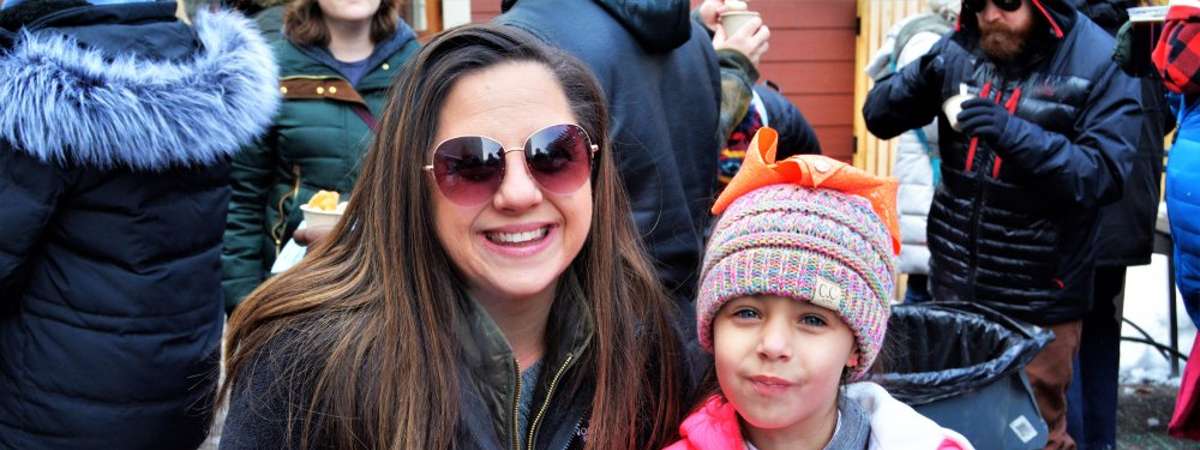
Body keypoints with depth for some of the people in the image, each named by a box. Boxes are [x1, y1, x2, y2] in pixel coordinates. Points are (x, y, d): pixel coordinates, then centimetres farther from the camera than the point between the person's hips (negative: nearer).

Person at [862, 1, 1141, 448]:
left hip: (1037, 297, -4)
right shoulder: (960, 48, 1)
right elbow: (880, 118, 3)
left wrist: (1016, 135, -29)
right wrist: (919, 81, -17)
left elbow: (1105, 174, -17)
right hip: (954, 282, 4)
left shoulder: (1101, 63, -10)